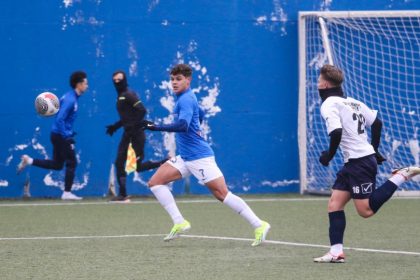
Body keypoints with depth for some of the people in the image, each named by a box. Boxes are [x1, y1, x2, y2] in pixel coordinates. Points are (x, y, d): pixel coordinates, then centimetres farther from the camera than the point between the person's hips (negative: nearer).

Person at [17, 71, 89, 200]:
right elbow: (60, 119, -26)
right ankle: (67, 193, 3)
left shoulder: (70, 97, 10)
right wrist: (67, 137, -25)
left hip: (58, 135, 9)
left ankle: (28, 161, 13)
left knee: (57, 165, 15)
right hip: (61, 136, -9)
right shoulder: (70, 100, -19)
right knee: (71, 163, -1)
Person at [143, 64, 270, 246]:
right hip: (185, 157, 10)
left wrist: (157, 127, -41)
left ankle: (259, 226, -3)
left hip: (199, 156, -10)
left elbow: (183, 125, -33)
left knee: (222, 194, -9)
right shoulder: (186, 98, 13)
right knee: (155, 182, 0)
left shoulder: (186, 100, -16)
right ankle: (179, 223, -3)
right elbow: (199, 115, 32)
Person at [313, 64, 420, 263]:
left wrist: (329, 155, -8)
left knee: (366, 210, -7)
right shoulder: (352, 102, 16)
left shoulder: (329, 105, -10)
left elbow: (336, 133, -23)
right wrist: (374, 149, 26)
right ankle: (336, 252, -1)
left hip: (360, 162, -9)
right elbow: (377, 122, 18)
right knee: (334, 204, 5)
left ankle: (401, 176, -5)